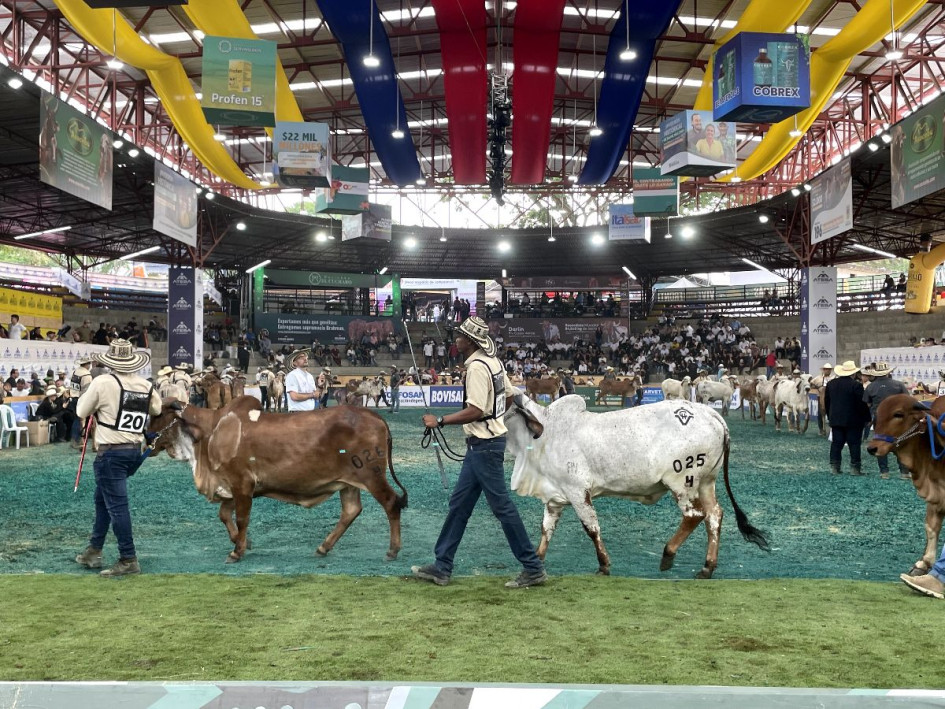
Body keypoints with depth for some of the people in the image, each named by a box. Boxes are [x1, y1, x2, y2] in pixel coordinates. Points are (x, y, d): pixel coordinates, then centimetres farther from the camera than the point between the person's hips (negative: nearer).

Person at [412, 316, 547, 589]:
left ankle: (533, 568, 6)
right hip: (486, 442, 10)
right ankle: (442, 567, 19)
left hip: (483, 445, -10)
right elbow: (509, 398, 17)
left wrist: (439, 421, -18)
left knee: (501, 505, -3)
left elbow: (474, 411, -24)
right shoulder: (493, 362, 10)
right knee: (459, 503, 13)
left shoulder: (477, 367, -18)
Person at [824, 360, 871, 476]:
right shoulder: (856, 385, -13)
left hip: (835, 419, 5)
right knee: (854, 444, 1)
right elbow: (861, 403, -13)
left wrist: (830, 416, 20)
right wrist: (866, 418, -3)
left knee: (836, 443, 7)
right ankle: (855, 468, 2)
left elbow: (826, 402, 11)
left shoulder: (831, 383, 5)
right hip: (853, 421, -5)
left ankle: (834, 466, 6)